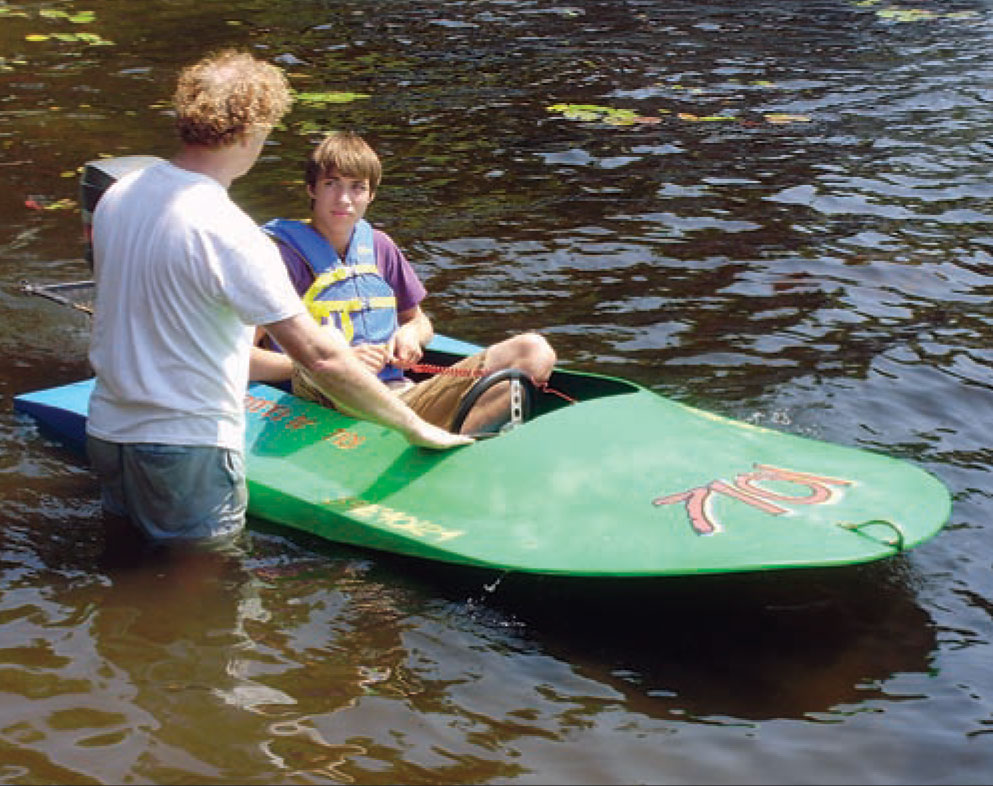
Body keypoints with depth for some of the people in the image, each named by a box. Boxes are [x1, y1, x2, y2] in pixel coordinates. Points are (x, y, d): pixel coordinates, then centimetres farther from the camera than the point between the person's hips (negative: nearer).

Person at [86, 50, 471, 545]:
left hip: (106, 431, 7)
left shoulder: (116, 197, 2)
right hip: (186, 445, -7)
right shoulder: (229, 234, -22)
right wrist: (414, 427, -12)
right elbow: (319, 357, -21)